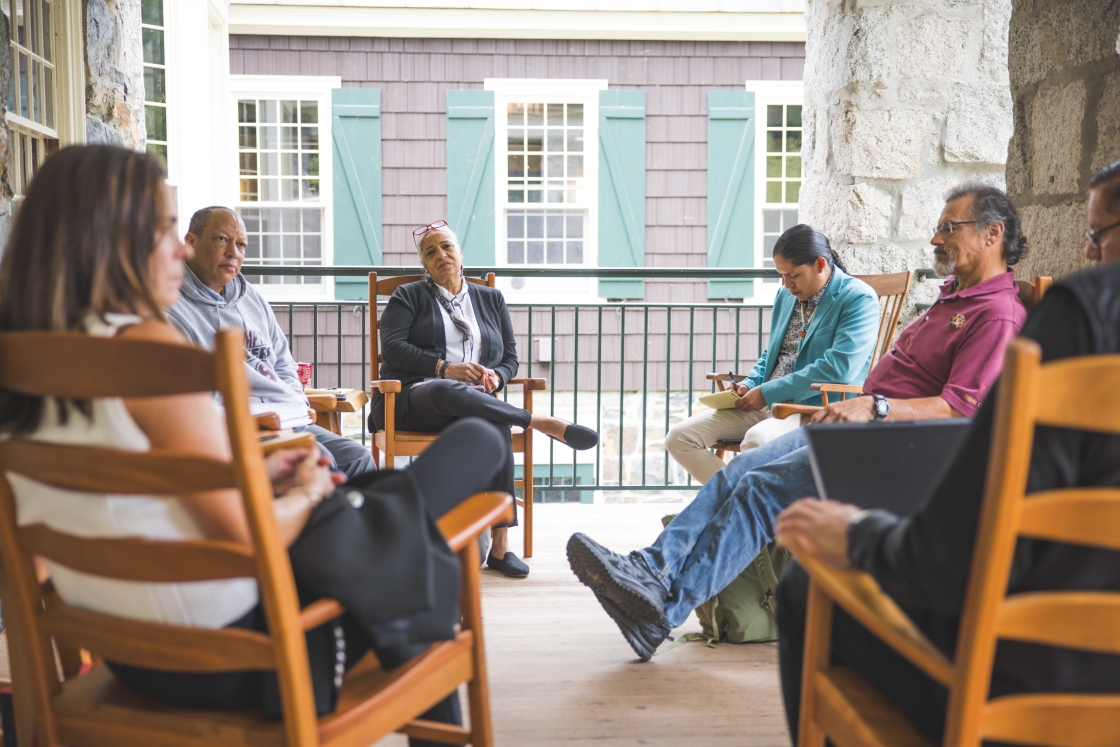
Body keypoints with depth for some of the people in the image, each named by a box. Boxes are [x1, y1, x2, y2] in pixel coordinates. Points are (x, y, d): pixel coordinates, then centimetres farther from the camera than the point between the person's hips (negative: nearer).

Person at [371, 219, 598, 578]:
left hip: (475, 400, 2)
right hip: (414, 399, -2)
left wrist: (496, 377, -5)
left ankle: (500, 544, -37)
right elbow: (392, 347, 0)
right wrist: (445, 369, -13)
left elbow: (511, 357, 20)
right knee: (449, 392, -42)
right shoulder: (408, 296, 16)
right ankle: (548, 424, -36)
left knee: (492, 423, -37)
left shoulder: (491, 299, 25)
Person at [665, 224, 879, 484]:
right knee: (679, 437, -8)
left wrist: (767, 392, -18)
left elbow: (840, 367, -20)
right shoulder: (786, 295, 15)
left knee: (758, 440, -40)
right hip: (764, 404, 8)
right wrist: (749, 384, 4)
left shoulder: (858, 299, -8)